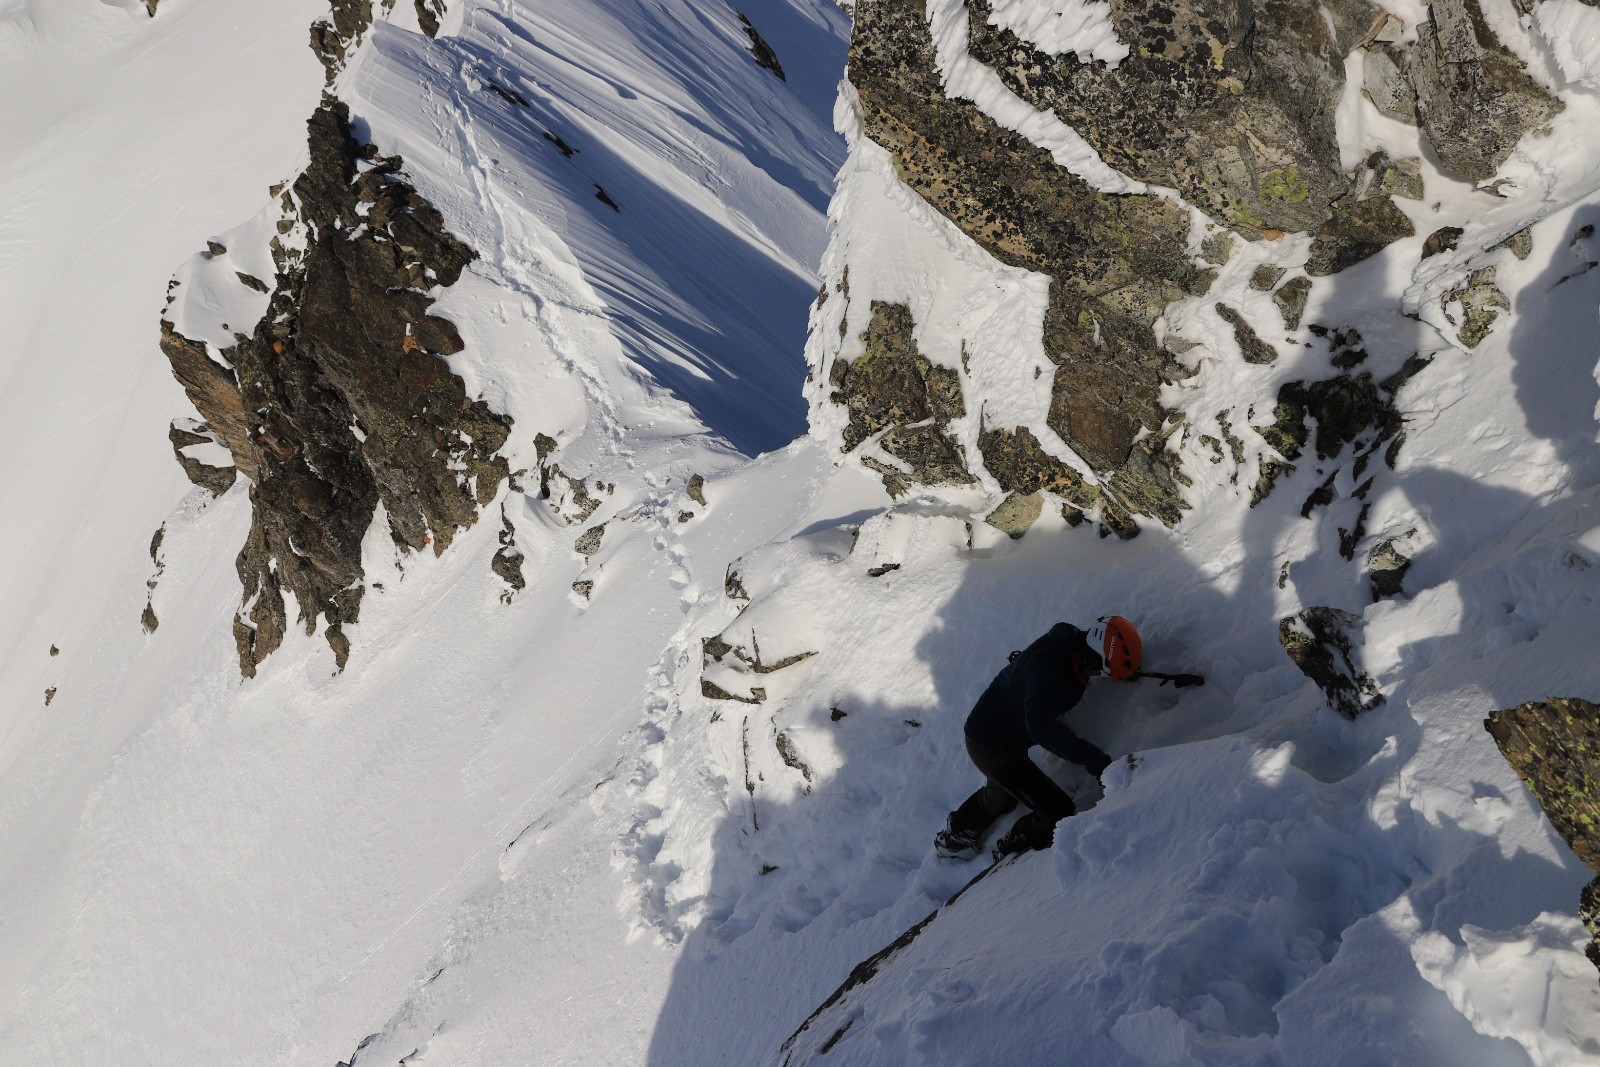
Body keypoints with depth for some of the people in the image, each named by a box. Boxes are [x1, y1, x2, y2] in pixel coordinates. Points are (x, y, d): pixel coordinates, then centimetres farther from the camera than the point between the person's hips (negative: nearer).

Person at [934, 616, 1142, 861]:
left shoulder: (1070, 638, -12)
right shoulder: (1046, 667, -38)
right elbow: (1041, 725, -51)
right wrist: (1094, 760, -55)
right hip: (991, 746, -10)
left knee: (1001, 795, 35)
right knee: (1059, 813, -9)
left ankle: (953, 836, 57)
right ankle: (1011, 853, 15)